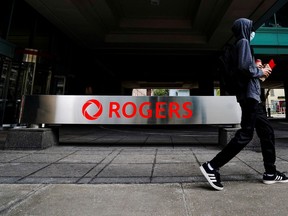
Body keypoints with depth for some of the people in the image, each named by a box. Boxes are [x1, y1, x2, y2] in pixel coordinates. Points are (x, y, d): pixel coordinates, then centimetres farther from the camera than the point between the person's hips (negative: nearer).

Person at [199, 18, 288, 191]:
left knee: (267, 131, 12)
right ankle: (212, 167, -13)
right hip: (249, 94, -10)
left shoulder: (243, 44, 25)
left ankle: (270, 173, 21)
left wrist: (258, 69, 14)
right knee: (245, 135, -13)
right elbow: (244, 67, -21)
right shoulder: (244, 42, -4)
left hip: (252, 95, 10)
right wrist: (260, 72, -5)